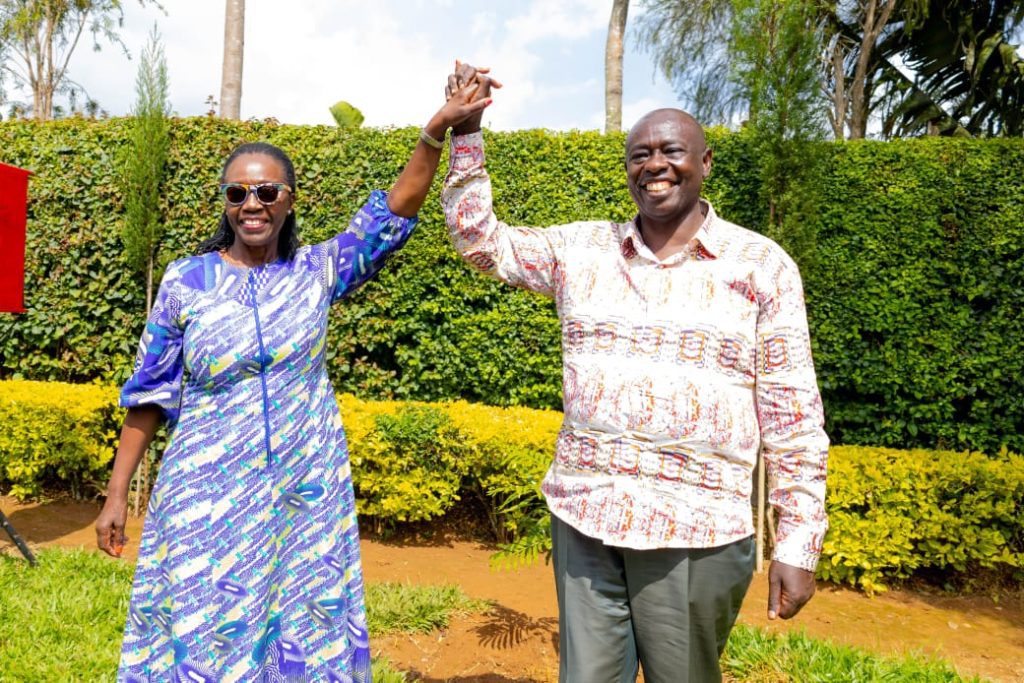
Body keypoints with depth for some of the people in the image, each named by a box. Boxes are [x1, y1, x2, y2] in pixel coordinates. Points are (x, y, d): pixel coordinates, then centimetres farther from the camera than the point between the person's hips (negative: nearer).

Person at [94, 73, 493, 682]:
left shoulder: (318, 272, 0)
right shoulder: (186, 282, -3)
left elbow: (395, 213, -8)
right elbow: (150, 394, 2)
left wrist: (436, 133, -20)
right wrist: (118, 493, 3)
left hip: (307, 495, 1)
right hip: (211, 495, -1)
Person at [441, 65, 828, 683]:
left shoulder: (761, 265, -2)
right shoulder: (581, 248, 6)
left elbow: (792, 415, -2)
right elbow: (480, 238, 14)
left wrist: (798, 543, -3)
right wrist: (466, 131, 6)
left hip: (697, 532, -2)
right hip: (582, 516, 3)